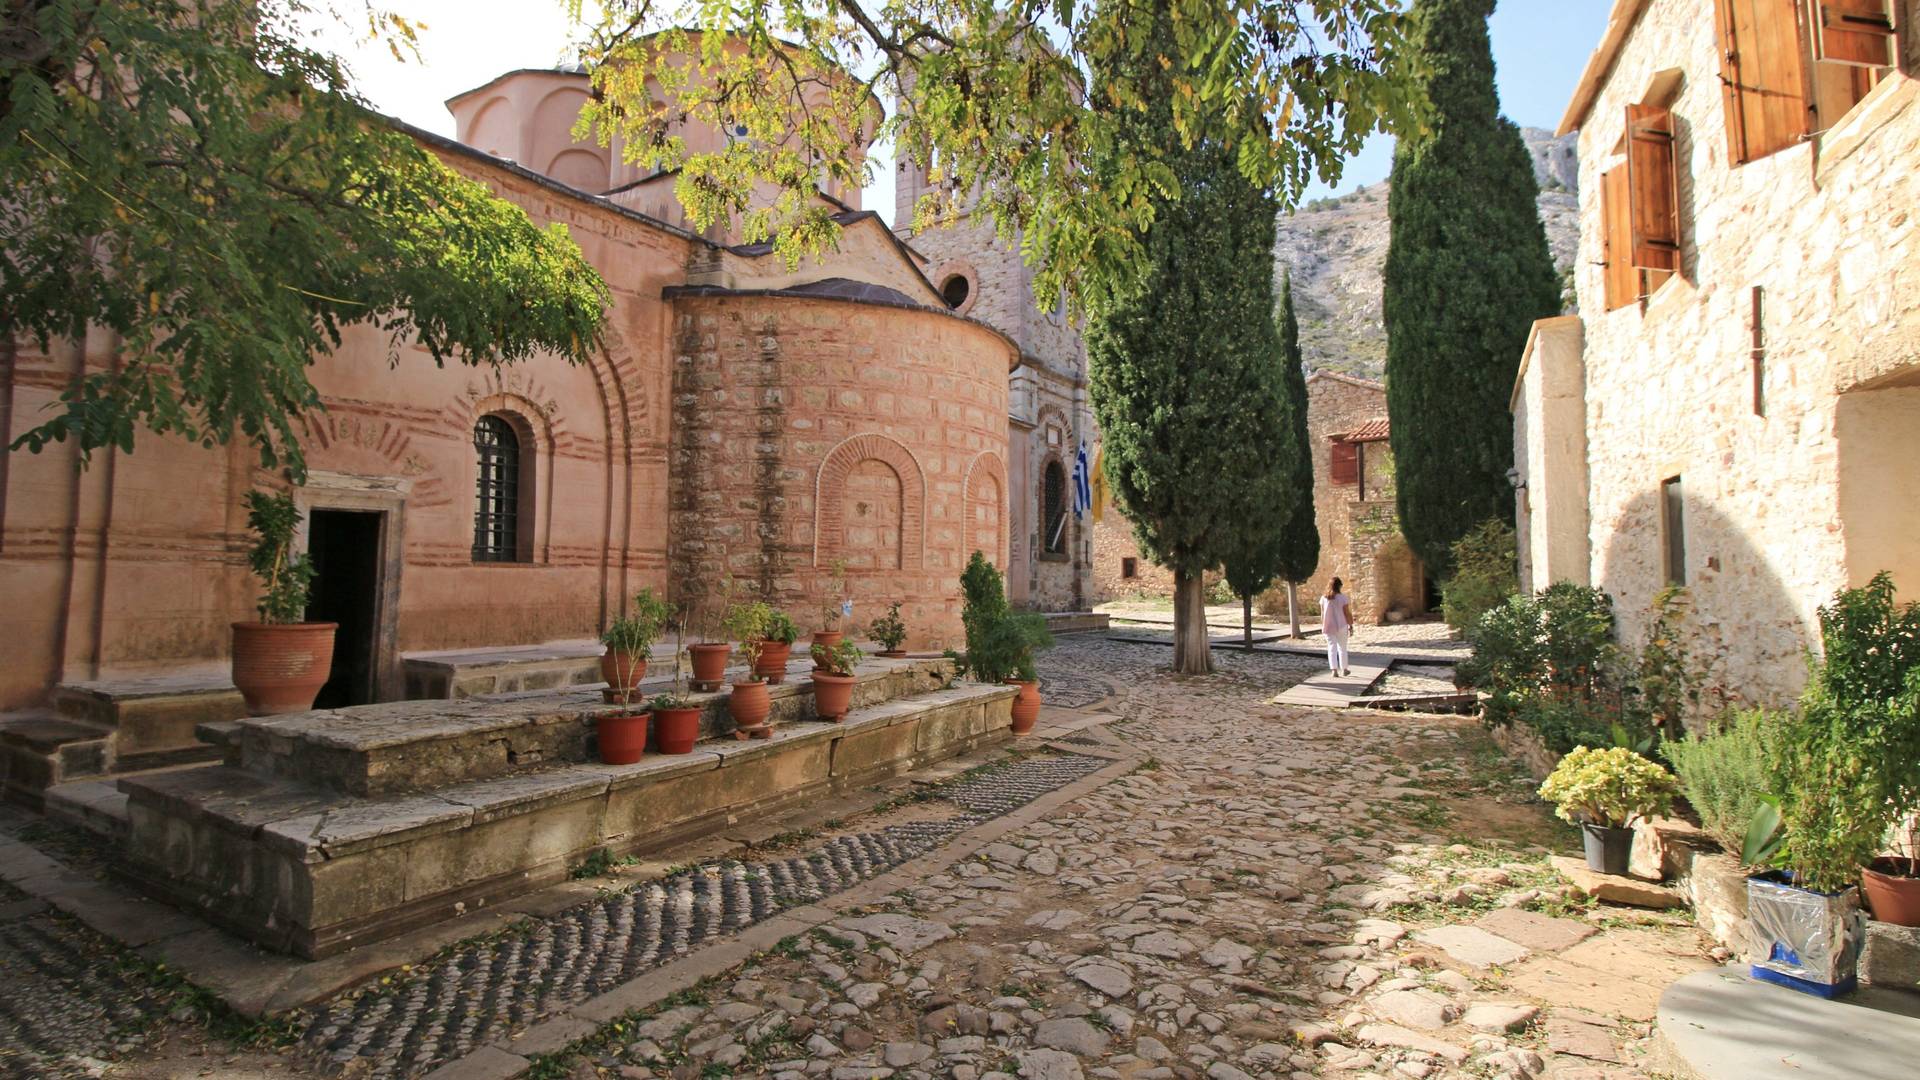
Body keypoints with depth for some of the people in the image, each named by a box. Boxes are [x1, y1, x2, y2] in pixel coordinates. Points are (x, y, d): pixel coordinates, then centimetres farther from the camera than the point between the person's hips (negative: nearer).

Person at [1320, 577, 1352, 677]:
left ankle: (1334, 670, -6)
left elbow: (1322, 614, 2)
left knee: (1332, 648, 4)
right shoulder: (1342, 597, -10)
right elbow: (1347, 613, -9)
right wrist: (1351, 626, 0)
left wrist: (1322, 626, 12)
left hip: (1328, 627, 1)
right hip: (1341, 626, -1)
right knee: (1342, 648, 13)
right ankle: (1344, 669, 22)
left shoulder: (1324, 598, -2)